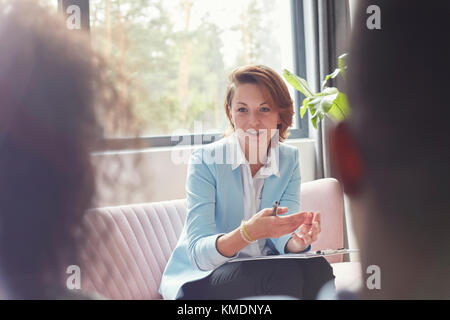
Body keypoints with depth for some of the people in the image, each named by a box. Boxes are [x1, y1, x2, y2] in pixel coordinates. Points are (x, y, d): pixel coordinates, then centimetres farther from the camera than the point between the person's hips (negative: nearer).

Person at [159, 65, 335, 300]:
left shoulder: (289, 160, 1)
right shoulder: (204, 161, -14)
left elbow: (282, 237, -7)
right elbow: (199, 254, -23)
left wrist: (298, 241, -33)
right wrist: (248, 232, -42)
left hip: (263, 268, 4)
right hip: (201, 278, -4)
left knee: (316, 268, -27)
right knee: (285, 274, -31)